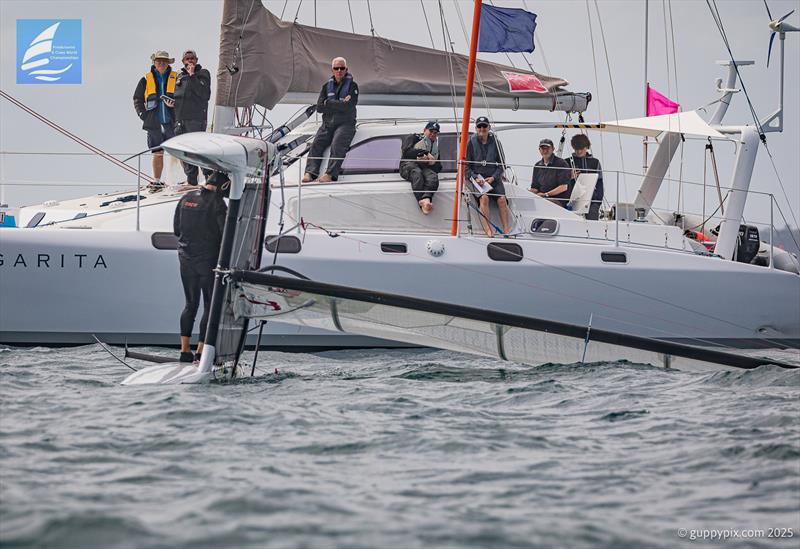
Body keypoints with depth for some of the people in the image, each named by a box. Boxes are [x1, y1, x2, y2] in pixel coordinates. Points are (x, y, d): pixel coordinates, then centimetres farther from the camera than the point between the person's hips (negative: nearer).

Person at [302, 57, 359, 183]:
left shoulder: (352, 86, 4)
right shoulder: (327, 86, 17)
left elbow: (348, 107, -11)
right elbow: (319, 107, 5)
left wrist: (329, 103, -5)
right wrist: (339, 105, -5)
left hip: (345, 124, -4)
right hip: (327, 124, 4)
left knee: (337, 145, -30)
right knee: (316, 144, -20)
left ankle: (330, 174, -41)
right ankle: (310, 172, -30)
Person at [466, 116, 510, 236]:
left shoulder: (495, 142, 11)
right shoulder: (471, 143, 4)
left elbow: (501, 164, 13)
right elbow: (466, 166, 3)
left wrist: (493, 177, -4)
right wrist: (475, 177, -12)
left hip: (494, 178, 3)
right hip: (477, 178, -3)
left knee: (502, 199, -22)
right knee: (484, 197, -30)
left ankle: (506, 231, -23)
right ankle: (488, 231, -37)